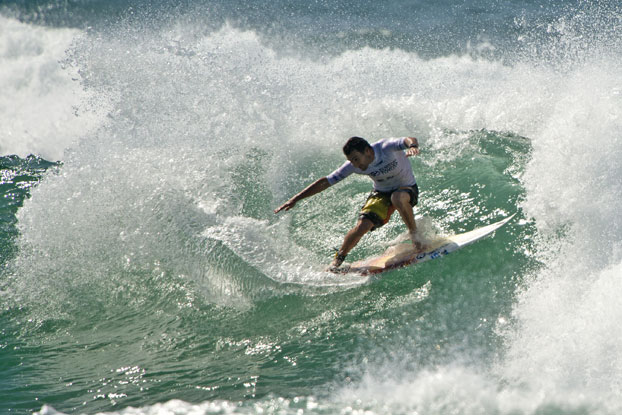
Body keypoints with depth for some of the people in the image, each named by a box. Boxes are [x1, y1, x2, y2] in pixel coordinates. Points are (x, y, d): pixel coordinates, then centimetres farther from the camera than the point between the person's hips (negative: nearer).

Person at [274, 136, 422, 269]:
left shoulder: (387, 147, -30)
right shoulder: (353, 166, -19)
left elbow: (410, 140, -48)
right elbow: (326, 182, -14)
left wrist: (412, 146, -73)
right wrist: (295, 199, -16)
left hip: (407, 188, -3)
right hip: (381, 194, 3)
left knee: (397, 198, -39)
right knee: (362, 225, -20)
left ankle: (414, 234, -14)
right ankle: (338, 259, 5)